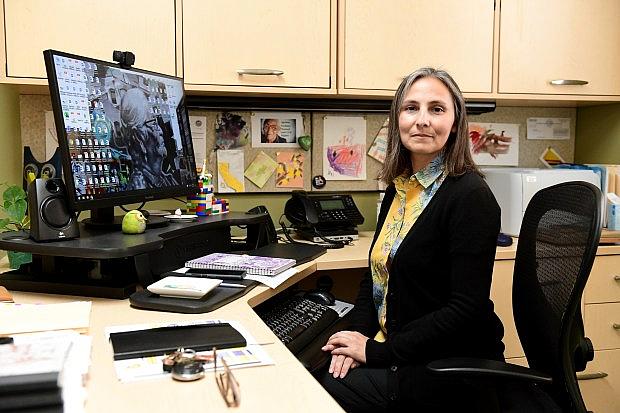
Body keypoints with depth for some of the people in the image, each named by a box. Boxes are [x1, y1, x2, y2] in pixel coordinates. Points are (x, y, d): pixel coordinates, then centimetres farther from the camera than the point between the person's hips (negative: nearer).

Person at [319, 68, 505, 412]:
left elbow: (466, 309, -21)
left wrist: (377, 351, -18)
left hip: (452, 367, -6)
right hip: (391, 349, 7)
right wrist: (358, 337, -4)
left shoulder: (471, 196, -17)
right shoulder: (399, 188, 6)